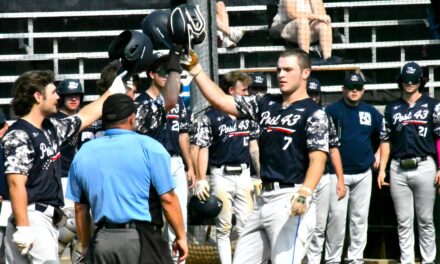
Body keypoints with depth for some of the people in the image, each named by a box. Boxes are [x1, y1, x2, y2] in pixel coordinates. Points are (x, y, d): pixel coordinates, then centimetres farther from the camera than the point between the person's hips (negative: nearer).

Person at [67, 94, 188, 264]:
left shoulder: (83, 153, 10)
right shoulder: (149, 147, -4)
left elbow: (80, 207, 14)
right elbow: (168, 199, -5)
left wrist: (87, 245, 22)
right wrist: (181, 236, 4)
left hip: (102, 241, 5)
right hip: (141, 239, -4)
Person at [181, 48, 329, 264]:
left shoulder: (313, 113, -5)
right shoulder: (265, 104, 15)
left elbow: (317, 159, -14)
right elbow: (220, 100, 16)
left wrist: (304, 193, -30)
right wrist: (195, 69, 9)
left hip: (290, 200, -8)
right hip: (264, 198, 8)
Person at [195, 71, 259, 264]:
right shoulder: (211, 116, -6)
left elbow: (254, 146, 13)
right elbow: (203, 149, -4)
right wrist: (201, 180, -10)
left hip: (244, 174, 4)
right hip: (221, 176, -4)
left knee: (246, 226, 2)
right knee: (223, 227, 2)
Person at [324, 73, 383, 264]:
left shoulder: (371, 112, 8)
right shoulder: (332, 110, -4)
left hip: (363, 174, 4)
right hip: (338, 173, -4)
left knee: (360, 217, 8)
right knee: (337, 216, -9)